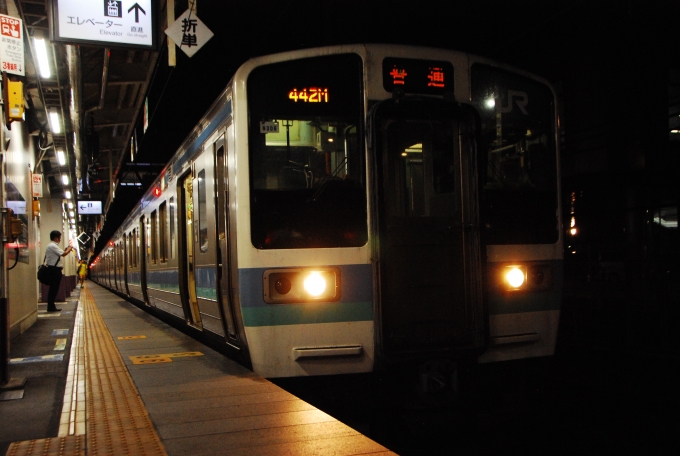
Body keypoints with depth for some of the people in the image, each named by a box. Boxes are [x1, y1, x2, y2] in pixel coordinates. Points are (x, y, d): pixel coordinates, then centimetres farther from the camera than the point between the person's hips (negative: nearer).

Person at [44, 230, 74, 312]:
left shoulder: (52, 245, 19)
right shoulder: (53, 246, -14)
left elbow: (59, 254, 19)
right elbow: (63, 254, -20)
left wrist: (66, 250, 11)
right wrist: (69, 249, -3)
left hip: (53, 269, 11)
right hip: (54, 269, -11)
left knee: (53, 288, 12)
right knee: (54, 288, -7)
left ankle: (51, 306, 16)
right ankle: (51, 307, -4)